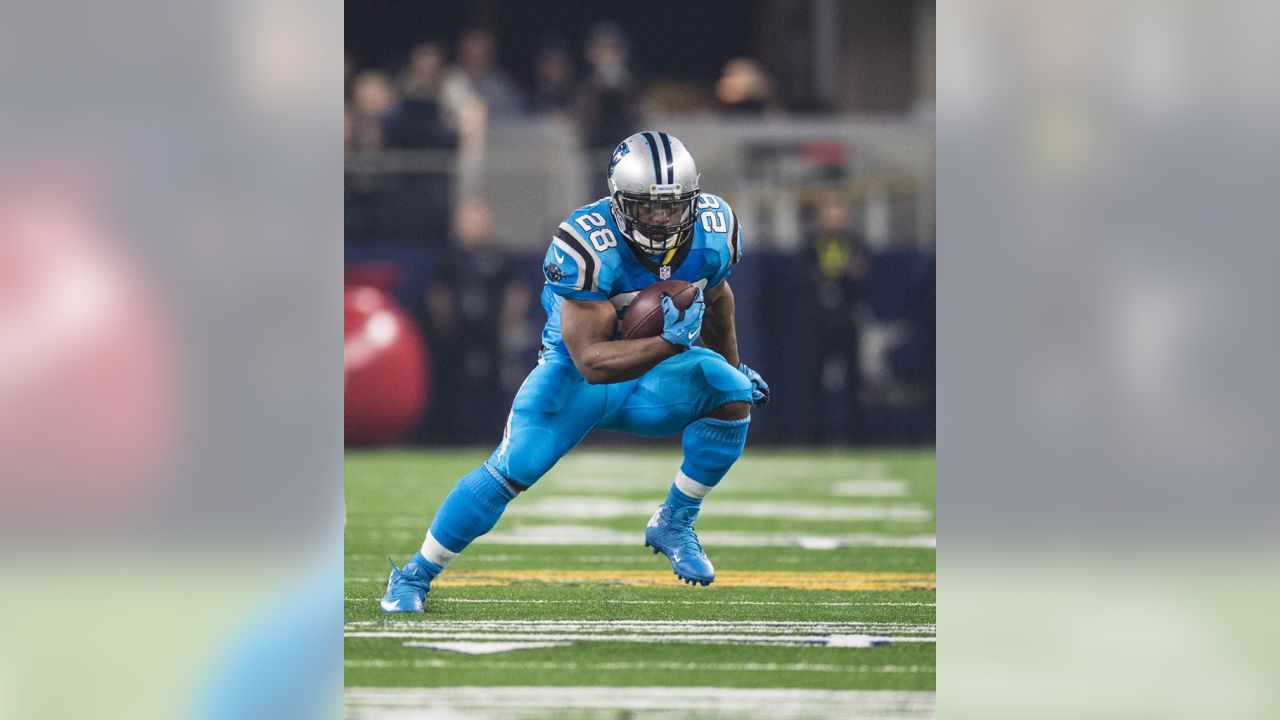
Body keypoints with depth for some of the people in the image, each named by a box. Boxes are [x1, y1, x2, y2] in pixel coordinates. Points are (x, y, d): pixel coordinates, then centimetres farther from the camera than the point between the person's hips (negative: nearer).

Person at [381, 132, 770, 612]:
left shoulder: (712, 232, -14)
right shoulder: (587, 246, -31)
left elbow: (716, 297, 11)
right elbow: (591, 362, -34)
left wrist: (732, 367, 25)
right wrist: (670, 343, -48)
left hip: (653, 375, 4)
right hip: (578, 375, -4)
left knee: (732, 391, -23)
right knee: (514, 468, -19)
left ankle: (674, 525, -6)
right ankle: (415, 576, 0)